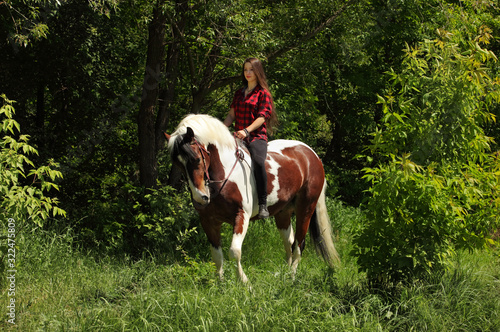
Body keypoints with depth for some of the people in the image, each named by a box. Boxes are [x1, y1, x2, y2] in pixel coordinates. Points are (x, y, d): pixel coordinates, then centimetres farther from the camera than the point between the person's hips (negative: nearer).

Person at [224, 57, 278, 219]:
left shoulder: (263, 93, 1)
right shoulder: (239, 93, 20)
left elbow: (262, 117, -9)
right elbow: (231, 115, 19)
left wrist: (246, 131, -24)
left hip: (256, 137, -7)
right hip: (238, 137, 7)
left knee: (258, 161, -36)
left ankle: (263, 204, -32)